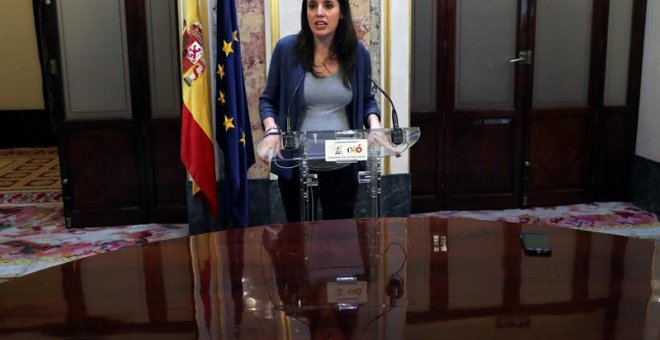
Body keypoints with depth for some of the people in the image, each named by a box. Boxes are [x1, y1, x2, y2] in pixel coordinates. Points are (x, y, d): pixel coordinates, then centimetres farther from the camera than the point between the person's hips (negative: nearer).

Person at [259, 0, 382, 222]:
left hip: (342, 166, 1)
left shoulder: (358, 54, -2)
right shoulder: (286, 48, -8)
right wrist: (271, 131, -16)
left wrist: (374, 125, -9)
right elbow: (268, 100, 2)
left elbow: (366, 100, 11)